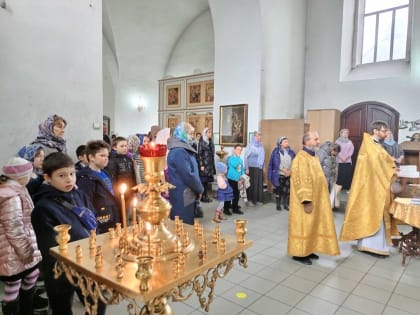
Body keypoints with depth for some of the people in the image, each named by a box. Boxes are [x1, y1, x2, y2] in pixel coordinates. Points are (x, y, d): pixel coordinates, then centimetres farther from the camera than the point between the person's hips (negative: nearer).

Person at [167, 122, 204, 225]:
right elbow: (188, 176, -23)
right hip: (182, 197, -10)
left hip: (186, 195, 10)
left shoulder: (183, 149, 13)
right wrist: (200, 189, -9)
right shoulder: (179, 152, -20)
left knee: (187, 225, 17)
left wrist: (198, 189, 8)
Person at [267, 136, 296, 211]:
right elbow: (273, 164, -7)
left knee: (287, 190, 2)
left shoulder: (291, 152, 6)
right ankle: (278, 205, 17)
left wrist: (290, 171, -7)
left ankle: (286, 205, 17)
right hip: (279, 175, -3)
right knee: (278, 190, 4)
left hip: (289, 175, 3)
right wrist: (284, 170, -10)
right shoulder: (276, 151, -4)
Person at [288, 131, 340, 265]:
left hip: (316, 199, 10)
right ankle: (299, 253, 11)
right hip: (307, 201, -10)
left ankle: (308, 250, 27)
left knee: (311, 225, 15)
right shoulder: (301, 158, -18)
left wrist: (315, 199, 19)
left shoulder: (313, 157, 13)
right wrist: (306, 200, -25)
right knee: (303, 226, 0)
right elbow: (301, 181, -23)